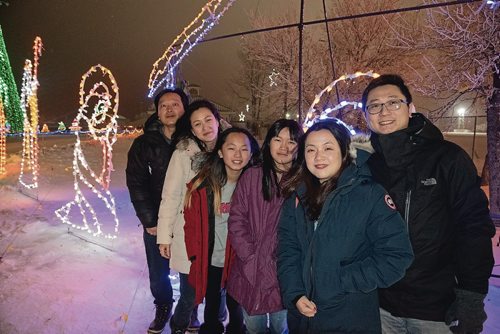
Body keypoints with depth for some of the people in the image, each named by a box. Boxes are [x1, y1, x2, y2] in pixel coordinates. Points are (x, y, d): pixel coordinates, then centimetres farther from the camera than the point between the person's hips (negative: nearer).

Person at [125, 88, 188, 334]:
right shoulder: (145, 143, -1)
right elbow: (136, 183, -3)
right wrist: (149, 221, -8)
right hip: (157, 223, 1)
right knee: (158, 276, 12)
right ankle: (163, 309, 41)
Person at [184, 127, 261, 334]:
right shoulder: (203, 184, -15)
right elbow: (192, 222, -7)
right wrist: (196, 254, -9)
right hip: (210, 261, 1)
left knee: (235, 305, 19)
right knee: (211, 305, 22)